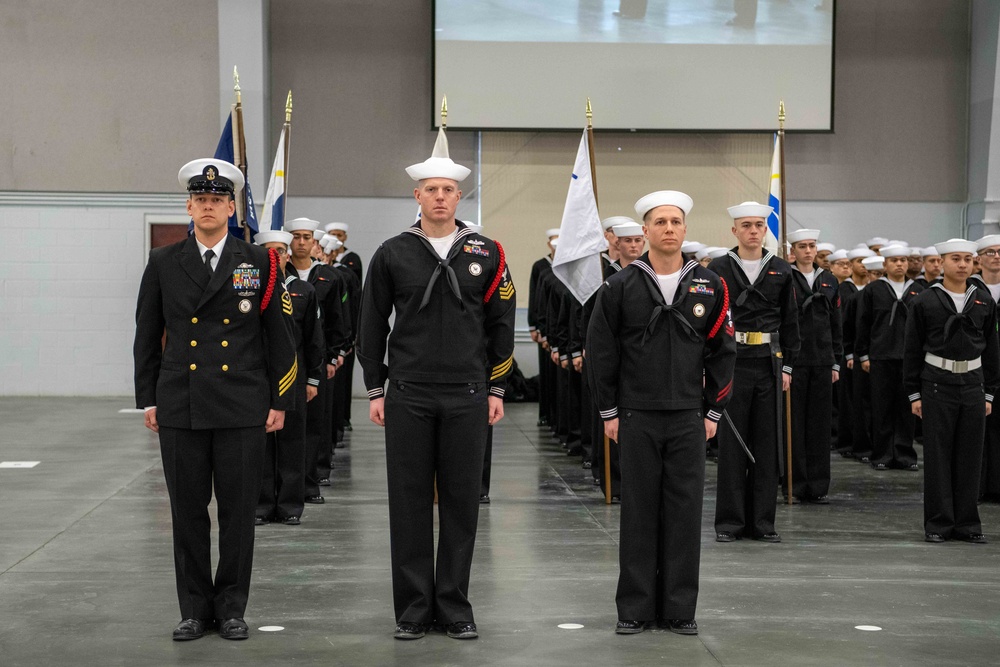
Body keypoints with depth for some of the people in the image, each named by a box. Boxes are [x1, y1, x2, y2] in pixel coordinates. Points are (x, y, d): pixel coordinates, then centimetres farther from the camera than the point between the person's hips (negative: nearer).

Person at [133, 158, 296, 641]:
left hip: (242, 408, -1)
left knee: (239, 511, 3)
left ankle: (231, 607, 15)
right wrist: (147, 399, 5)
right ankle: (195, 608, 16)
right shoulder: (163, 263, 6)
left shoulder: (259, 263, 3)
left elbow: (279, 337, 4)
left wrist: (280, 401, 0)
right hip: (180, 407, 1)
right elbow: (147, 338, 9)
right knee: (188, 511, 6)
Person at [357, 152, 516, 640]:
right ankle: (413, 609, 12)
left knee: (461, 503, 5)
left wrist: (497, 389, 5)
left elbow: (501, 325, 8)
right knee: (410, 503, 3)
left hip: (467, 398, 1)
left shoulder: (486, 254, 4)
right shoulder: (392, 254, 2)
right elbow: (372, 326, 6)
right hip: (407, 398, 0)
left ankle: (455, 607, 15)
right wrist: (374, 390, 3)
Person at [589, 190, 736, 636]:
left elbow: (722, 352, 8)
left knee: (685, 511, 3)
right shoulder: (621, 287, -1)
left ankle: (679, 608, 12)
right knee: (639, 511, 3)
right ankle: (635, 609, 11)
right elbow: (601, 351, 2)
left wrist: (713, 411, 5)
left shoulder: (709, 287, 4)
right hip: (637, 417, -1)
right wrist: (609, 412, 0)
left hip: (689, 418, 2)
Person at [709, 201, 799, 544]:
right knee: (732, 443, 0)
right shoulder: (718, 270, 1)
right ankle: (729, 521, 7)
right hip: (730, 363, -2)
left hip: (769, 363, 2)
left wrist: (787, 366, 5)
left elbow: (790, 321, 11)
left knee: (767, 443, 5)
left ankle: (762, 521, 12)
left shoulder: (781, 271, 8)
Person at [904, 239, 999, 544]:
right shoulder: (925, 301, -1)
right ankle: (938, 524, 8)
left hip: (973, 383, 3)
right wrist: (914, 393, -3)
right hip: (937, 384, -3)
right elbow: (912, 350, 0)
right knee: (938, 455, 1)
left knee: (970, 456, 6)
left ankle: (967, 523, 14)